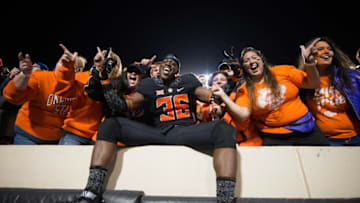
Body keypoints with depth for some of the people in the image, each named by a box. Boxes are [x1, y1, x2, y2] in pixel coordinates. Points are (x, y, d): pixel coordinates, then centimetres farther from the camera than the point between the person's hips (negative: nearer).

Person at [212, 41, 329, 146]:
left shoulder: (282, 71, 1)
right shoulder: (244, 90, -2)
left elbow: (313, 84, 4)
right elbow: (242, 115, -16)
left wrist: (309, 63, -12)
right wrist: (223, 96, -23)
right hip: (274, 137, -1)